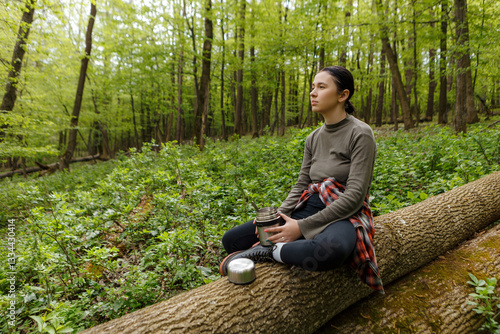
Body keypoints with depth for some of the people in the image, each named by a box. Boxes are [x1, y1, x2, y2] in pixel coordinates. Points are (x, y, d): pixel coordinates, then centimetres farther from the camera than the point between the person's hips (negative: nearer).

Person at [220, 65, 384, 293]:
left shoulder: (360, 135, -9)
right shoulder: (314, 138, 12)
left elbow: (354, 196, -17)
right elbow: (301, 185, 10)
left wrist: (302, 227, -21)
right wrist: (278, 217, -8)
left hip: (343, 216, -5)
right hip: (308, 208, 6)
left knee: (332, 249, -45)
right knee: (231, 240, -4)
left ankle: (266, 251, -21)